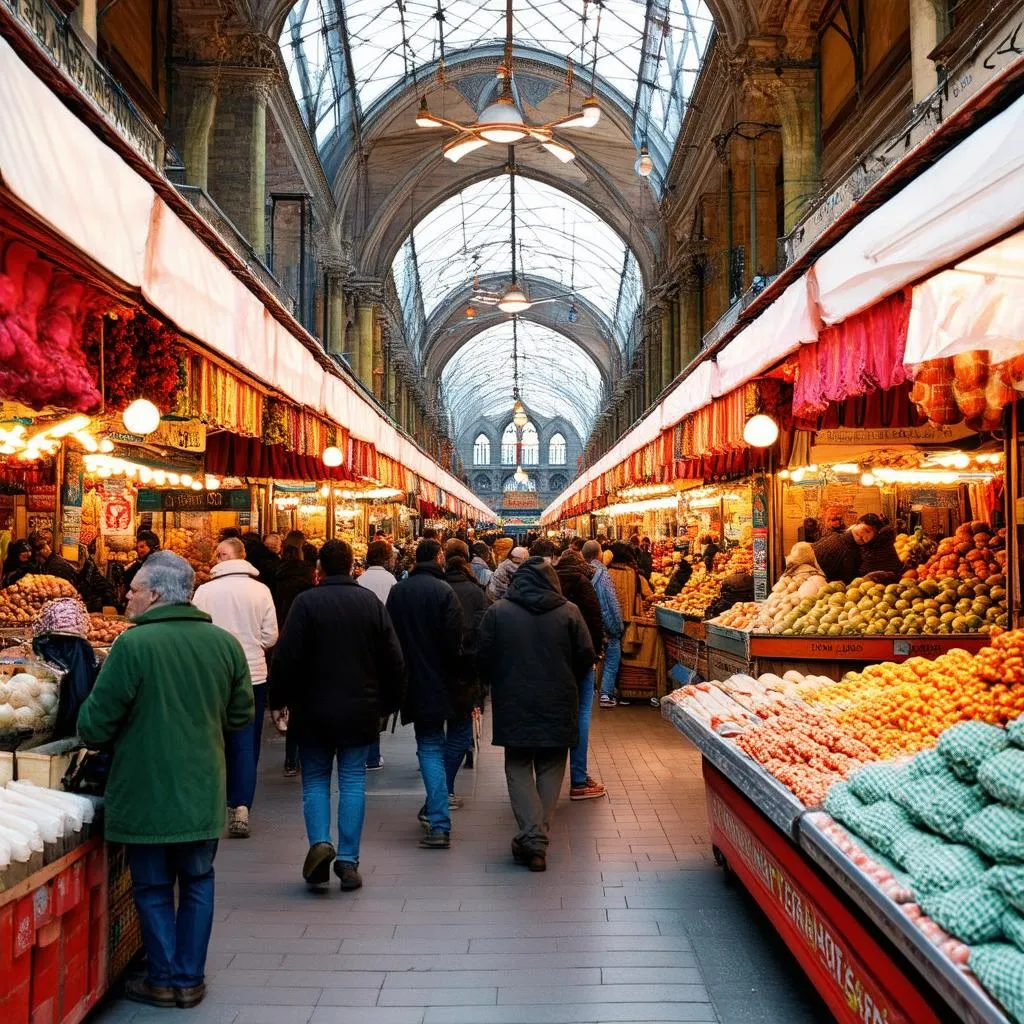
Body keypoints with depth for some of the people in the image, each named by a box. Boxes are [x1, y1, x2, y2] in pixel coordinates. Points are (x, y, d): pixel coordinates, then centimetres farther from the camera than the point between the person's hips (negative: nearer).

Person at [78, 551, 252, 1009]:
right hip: (202, 793, 4)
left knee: (153, 887, 13)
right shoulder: (224, 643, -2)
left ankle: (162, 980, 23)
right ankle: (189, 980, 24)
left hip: (146, 794, -4)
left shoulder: (132, 644, -17)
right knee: (197, 883, 17)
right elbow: (240, 714, 7)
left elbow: (95, 726, -12)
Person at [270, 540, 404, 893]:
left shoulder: (306, 601, -9)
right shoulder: (371, 601, 1)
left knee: (315, 779, 12)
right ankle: (348, 861, 6)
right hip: (360, 709, 2)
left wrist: (278, 701, 1)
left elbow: (286, 657, -11)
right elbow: (394, 659, 3)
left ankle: (320, 841, -7)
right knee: (352, 781, 7)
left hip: (313, 709, -2)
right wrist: (389, 703, 13)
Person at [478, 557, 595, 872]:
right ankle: (539, 838, 13)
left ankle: (532, 837, -4)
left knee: (518, 768, 8)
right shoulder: (568, 612, -4)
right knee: (551, 769, 13)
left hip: (514, 705, -1)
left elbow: (484, 658, -3)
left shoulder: (497, 612, -5)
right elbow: (586, 656, -3)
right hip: (558, 705, 1)